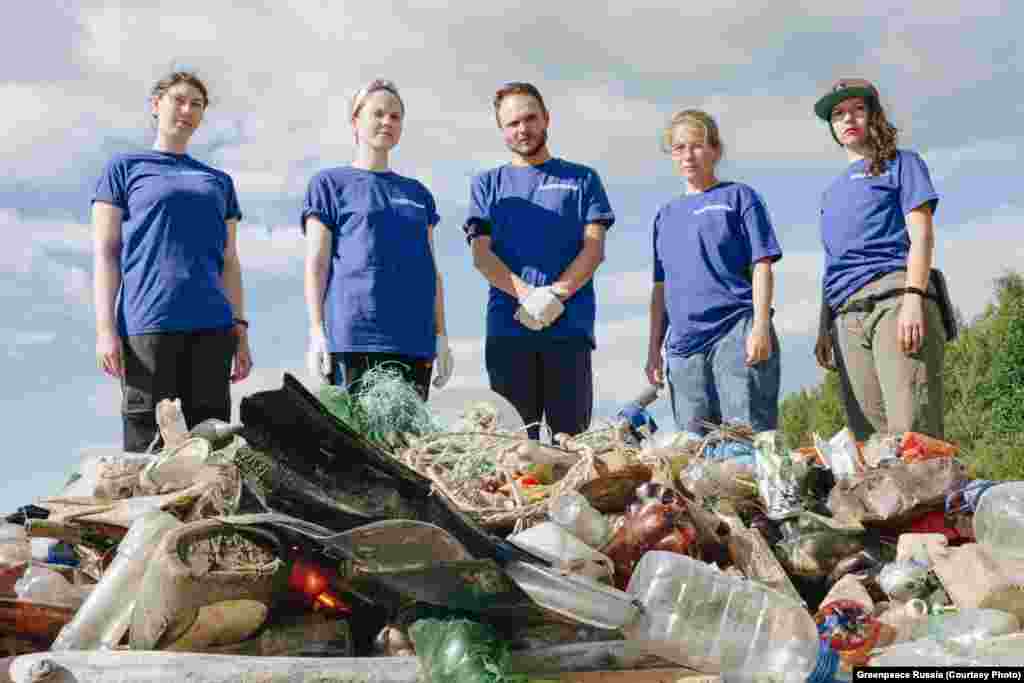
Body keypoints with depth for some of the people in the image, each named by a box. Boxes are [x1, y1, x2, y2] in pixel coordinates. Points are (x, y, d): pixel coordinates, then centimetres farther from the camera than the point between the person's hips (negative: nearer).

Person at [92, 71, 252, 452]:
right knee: (148, 444, -7)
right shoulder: (125, 168, 12)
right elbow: (105, 252, 5)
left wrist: (241, 329, 10)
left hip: (211, 325, 4)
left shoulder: (219, 182, 22)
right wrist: (105, 327, -6)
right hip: (148, 323, -3)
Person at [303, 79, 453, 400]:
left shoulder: (418, 193, 20)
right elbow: (316, 265, 1)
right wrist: (317, 331, -8)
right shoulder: (330, 183, 8)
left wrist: (441, 335, 10)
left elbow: (431, 270, 17)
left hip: (415, 339, 4)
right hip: (354, 337, -4)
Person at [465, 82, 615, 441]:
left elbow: (594, 248, 5)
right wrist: (527, 295, -12)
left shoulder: (582, 179, 16)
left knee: (572, 436, -4)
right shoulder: (487, 184, 18)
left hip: (569, 327, 0)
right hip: (507, 328, 1)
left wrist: (554, 295, -12)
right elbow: (481, 254, 6)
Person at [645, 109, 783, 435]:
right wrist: (654, 348, 14)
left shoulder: (738, 197, 8)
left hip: (737, 332, -5)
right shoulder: (665, 215, 21)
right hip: (682, 345, 5)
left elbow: (761, 265, 0)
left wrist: (761, 325, -12)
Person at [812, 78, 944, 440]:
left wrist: (913, 298, -15)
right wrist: (824, 327, 17)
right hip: (847, 316, 6)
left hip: (894, 299, -6)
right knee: (869, 440, -4)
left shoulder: (900, 163, 14)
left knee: (913, 434, -20)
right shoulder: (832, 192, 31)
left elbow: (921, 234, 0)